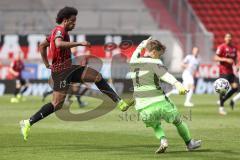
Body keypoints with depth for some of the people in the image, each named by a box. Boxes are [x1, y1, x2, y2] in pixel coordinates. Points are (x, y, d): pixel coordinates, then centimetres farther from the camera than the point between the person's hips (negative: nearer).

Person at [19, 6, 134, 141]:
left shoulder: (57, 31, 18)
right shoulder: (60, 30, -13)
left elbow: (42, 46, 27)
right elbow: (59, 44, -36)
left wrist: (47, 64, 22)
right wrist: (79, 43, -34)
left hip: (69, 69, 10)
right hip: (61, 71, -10)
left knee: (97, 76, 3)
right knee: (57, 105, -13)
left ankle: (120, 102, 2)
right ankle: (28, 123, -6)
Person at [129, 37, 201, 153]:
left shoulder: (133, 62, 9)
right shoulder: (154, 63, -11)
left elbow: (136, 53, 35)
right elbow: (165, 75, -31)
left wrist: (142, 45, 53)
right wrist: (177, 84, -47)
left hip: (143, 109, 5)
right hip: (160, 104, -5)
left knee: (155, 126, 30)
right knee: (178, 121, 22)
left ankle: (163, 141, 1)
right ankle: (189, 143, 37)